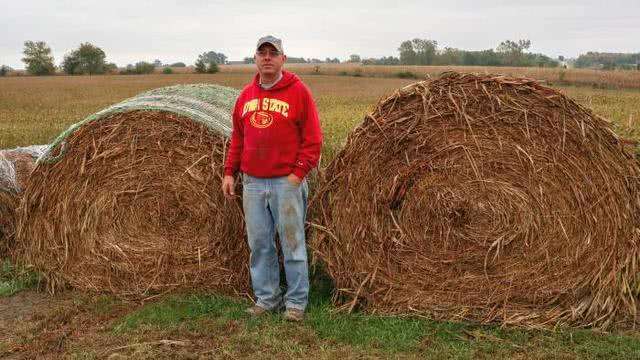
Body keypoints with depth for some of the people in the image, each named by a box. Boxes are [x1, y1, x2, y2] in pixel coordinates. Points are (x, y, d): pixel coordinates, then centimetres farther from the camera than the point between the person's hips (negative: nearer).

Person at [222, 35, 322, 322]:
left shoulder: (298, 91, -4)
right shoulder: (246, 95, 12)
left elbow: (312, 139, -6)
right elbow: (237, 137, 18)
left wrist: (298, 173, -12)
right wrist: (230, 172, 11)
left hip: (287, 182, -5)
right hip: (252, 183, 5)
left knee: (292, 244, 2)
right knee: (259, 244, 10)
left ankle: (296, 302, 14)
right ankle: (266, 298, 24)